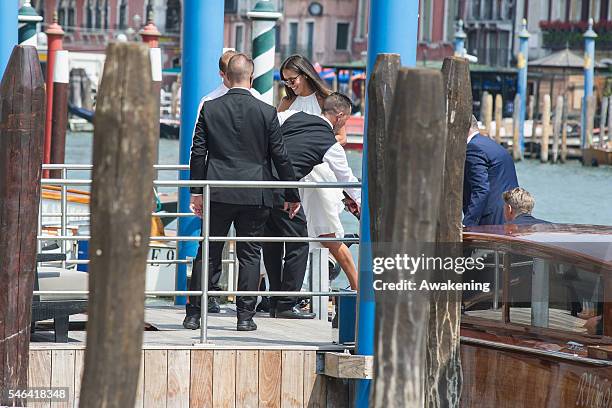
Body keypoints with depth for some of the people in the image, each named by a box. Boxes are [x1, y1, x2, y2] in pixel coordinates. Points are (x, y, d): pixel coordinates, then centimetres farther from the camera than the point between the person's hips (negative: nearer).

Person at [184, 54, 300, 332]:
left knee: (208, 253, 8)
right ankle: (245, 316, 2)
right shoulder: (267, 112, -4)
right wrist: (292, 195, 8)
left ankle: (194, 314, 7)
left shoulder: (209, 108, -1)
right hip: (255, 194, -1)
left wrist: (196, 191, 9)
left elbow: (198, 152, 1)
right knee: (249, 255, 5)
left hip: (218, 193, 1)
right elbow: (280, 157, 0)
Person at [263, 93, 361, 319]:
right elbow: (347, 179, 16)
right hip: (282, 188, -6)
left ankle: (275, 304, 20)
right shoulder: (332, 145, 4)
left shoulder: (294, 116, 16)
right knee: (298, 242, 4)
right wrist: (363, 203, 31)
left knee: (272, 241, 15)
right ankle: (287, 305, 3)